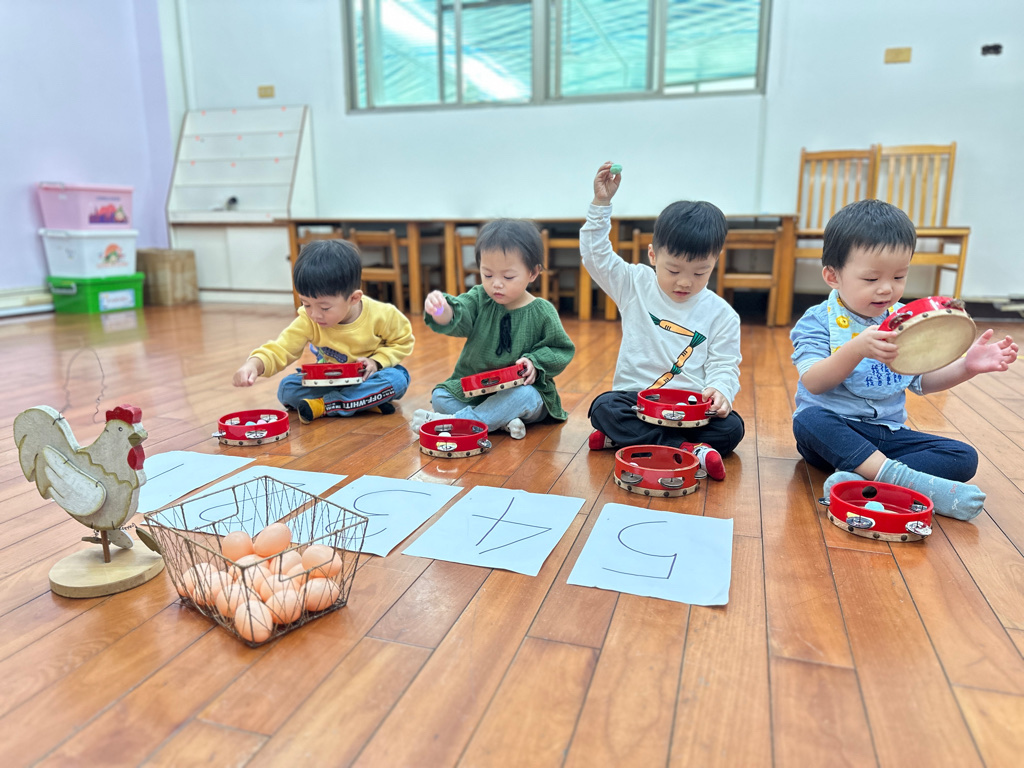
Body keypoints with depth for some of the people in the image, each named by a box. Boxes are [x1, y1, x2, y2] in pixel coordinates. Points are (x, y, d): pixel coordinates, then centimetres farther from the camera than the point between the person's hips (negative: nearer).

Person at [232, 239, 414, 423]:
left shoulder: (382, 315, -22)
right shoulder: (308, 320, -18)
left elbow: (403, 341, -6)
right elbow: (281, 349, -24)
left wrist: (377, 361, -21)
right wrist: (254, 364, -44)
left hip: (369, 377, -2)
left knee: (397, 379, -34)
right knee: (286, 389, -18)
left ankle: (321, 406, -27)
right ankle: (368, 402, -24)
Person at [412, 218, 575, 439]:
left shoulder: (542, 312, -8)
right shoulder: (479, 299, -3)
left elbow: (561, 350, -1)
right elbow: (458, 321, -23)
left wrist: (535, 363, -20)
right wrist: (443, 312, -47)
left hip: (518, 388, -3)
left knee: (524, 396, -35)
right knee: (439, 396, -15)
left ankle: (456, 421, -30)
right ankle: (500, 420, -27)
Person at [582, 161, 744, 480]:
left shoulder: (722, 314, 2)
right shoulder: (635, 285, 4)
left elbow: (724, 366, 1)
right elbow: (596, 255, 3)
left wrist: (719, 390, -22)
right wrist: (601, 204, -6)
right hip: (635, 398, 0)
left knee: (731, 428, -26)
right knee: (604, 408, -30)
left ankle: (623, 438, -27)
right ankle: (687, 449, -35)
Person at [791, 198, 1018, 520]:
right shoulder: (818, 321, -8)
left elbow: (922, 381, 13)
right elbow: (813, 383, -21)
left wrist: (966, 366, -6)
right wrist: (856, 350, -37)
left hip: (888, 433, 5)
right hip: (833, 432, -5)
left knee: (963, 457, -13)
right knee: (810, 420, -37)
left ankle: (865, 480, -33)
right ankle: (906, 479, -39)